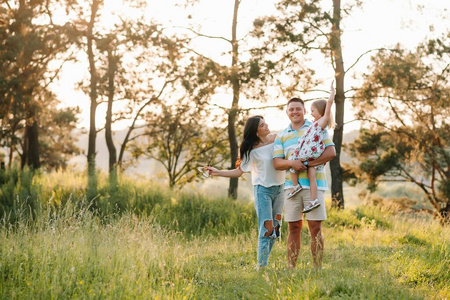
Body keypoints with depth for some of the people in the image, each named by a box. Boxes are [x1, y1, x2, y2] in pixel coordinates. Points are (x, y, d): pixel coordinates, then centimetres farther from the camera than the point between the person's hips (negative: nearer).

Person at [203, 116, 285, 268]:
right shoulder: (252, 150, -7)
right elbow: (239, 171, -3)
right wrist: (217, 172, -11)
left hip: (279, 188, 4)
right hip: (263, 190, -4)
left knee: (275, 229, 3)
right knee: (266, 229, -10)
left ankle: (264, 263, 11)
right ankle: (261, 266, -6)